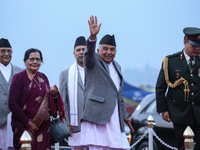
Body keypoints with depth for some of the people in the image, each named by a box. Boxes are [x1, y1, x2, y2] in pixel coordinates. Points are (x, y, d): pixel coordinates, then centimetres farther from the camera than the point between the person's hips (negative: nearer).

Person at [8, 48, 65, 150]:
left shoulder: (43, 77, 13)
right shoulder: (19, 77, -4)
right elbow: (12, 103, -11)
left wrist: (54, 95, -3)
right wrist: (28, 122, -14)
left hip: (44, 126, 5)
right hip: (25, 126, -5)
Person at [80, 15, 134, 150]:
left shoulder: (117, 66, 24)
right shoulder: (93, 62, 5)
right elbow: (89, 52, -19)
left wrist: (124, 115, 27)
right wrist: (93, 36, -38)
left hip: (115, 116, 7)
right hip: (97, 115, -7)